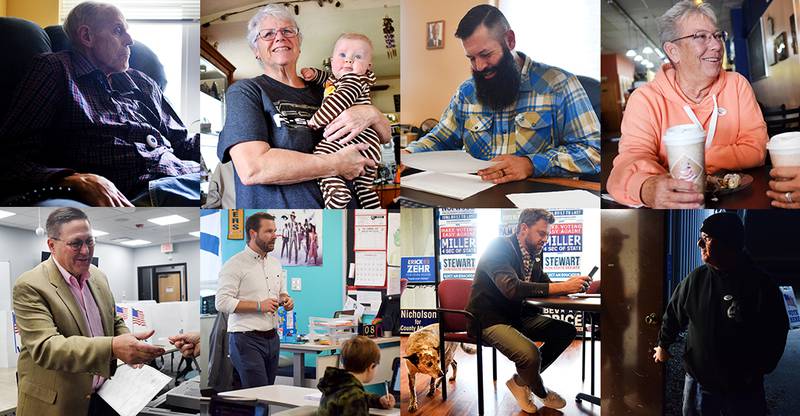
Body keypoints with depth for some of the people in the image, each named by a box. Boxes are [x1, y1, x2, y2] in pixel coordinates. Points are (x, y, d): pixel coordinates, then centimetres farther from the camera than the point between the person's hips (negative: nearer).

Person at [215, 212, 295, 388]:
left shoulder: (275, 263, 15)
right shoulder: (235, 264, -9)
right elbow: (222, 302, -16)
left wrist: (286, 300, 3)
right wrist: (259, 306, -19)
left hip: (272, 338, 7)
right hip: (247, 340, -7)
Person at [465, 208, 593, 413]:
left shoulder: (534, 254, 8)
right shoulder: (500, 247, -18)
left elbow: (544, 285, 10)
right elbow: (511, 288, -32)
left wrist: (568, 284, -14)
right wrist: (562, 287, -34)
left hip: (517, 316, 9)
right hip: (489, 320, -9)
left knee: (566, 331, 0)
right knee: (530, 354, -29)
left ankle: (520, 381, 8)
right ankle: (542, 393, 8)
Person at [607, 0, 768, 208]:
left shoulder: (737, 84, 5)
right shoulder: (645, 99, -4)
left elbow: (755, 149, -1)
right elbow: (633, 156, -15)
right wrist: (648, 188, -39)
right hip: (675, 199, -1)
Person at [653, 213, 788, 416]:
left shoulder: (761, 285, -13)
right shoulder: (696, 278, -2)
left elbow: (776, 333, -7)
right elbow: (674, 313, 12)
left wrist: (756, 372, -6)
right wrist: (663, 345, 21)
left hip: (743, 386, -3)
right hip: (698, 379, 3)